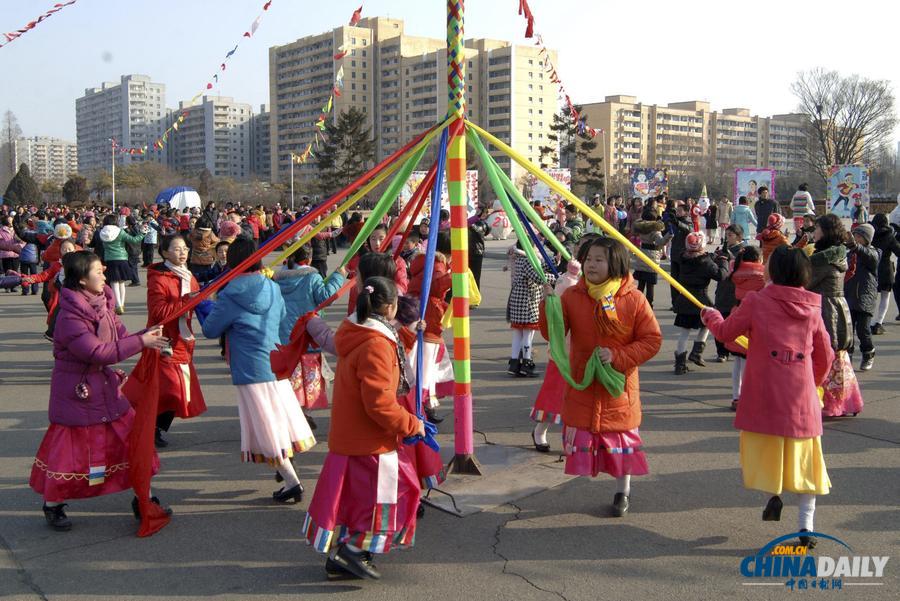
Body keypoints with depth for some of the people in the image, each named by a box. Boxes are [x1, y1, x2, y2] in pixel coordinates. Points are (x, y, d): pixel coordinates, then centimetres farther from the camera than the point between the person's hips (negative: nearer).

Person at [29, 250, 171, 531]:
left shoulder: (102, 304, 1)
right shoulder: (70, 316, -24)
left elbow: (120, 335, 5)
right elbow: (98, 352, -28)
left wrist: (147, 335, -14)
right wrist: (141, 342, -26)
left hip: (106, 386, 8)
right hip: (77, 392, -8)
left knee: (132, 439, 9)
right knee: (70, 449, 4)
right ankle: (53, 505, 26)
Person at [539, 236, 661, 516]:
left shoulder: (633, 299, -9)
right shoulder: (572, 296, -4)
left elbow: (652, 340, -7)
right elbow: (553, 334, -6)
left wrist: (617, 356, -18)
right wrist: (548, 305, -23)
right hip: (582, 387, 1)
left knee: (621, 439, 11)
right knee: (580, 439, 2)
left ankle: (622, 493, 31)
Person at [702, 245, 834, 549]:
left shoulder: (756, 301, -7)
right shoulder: (812, 309, 3)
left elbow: (725, 331, 5)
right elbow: (825, 356, 12)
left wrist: (711, 316, 26)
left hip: (764, 394, -2)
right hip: (802, 399, 3)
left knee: (766, 449, 18)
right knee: (803, 458, 10)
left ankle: (773, 493, -3)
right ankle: (806, 525, 9)